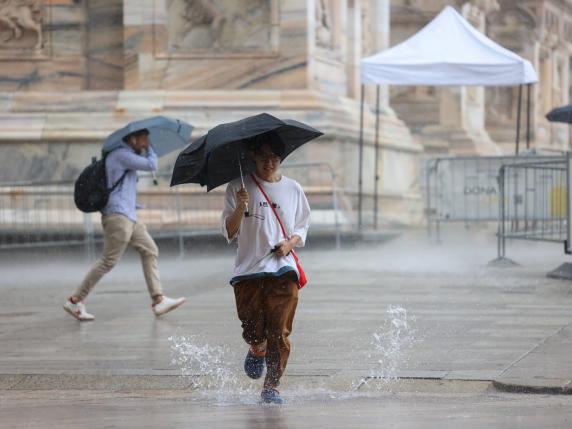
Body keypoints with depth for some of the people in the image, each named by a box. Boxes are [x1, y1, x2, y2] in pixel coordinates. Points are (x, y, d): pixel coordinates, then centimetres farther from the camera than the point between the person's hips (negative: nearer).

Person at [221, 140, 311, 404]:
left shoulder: (293, 189, 10)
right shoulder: (239, 188, 4)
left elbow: (302, 228, 18)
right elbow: (228, 233, 0)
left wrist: (290, 243, -4)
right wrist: (240, 208, -18)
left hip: (283, 269, 1)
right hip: (249, 268, -1)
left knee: (279, 331, -8)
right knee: (253, 329, -3)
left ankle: (272, 386, 2)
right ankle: (257, 351, 34)